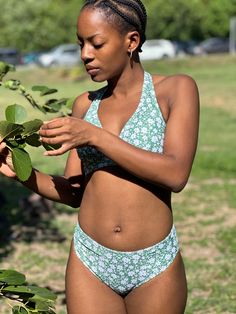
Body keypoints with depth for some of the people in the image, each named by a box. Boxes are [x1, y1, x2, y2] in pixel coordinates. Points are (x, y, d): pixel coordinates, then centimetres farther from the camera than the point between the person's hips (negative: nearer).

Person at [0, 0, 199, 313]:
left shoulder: (176, 89, -5)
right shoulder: (86, 104, 5)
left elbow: (175, 175, -17)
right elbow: (74, 193, 6)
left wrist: (94, 135, -19)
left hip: (155, 267, -2)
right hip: (90, 262, 3)